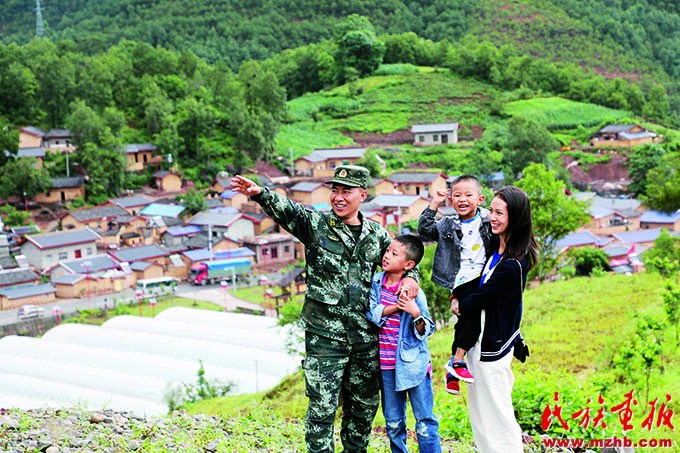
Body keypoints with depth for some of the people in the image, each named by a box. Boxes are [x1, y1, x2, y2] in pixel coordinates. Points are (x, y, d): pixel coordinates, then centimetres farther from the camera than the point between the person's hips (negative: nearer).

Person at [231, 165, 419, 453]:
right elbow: (285, 210, -20)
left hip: (366, 335, 4)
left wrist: (410, 277, 0)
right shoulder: (315, 224, -2)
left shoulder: (377, 235, 8)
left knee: (364, 405, 15)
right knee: (322, 407, -3)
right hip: (324, 334, -4)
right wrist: (259, 193, -40)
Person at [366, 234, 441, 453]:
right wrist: (395, 307, -20)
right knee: (393, 423, 14)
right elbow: (371, 312, -10)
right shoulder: (376, 281, 1)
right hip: (387, 365, 4)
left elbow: (425, 332, -7)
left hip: (413, 363, -4)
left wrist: (416, 314, -25)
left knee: (425, 422, 1)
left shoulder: (414, 293, -10)